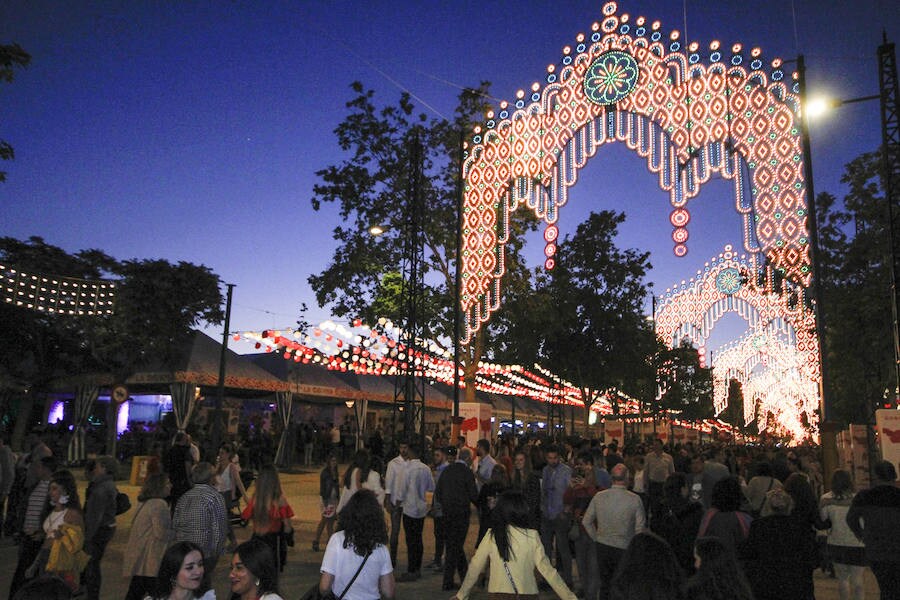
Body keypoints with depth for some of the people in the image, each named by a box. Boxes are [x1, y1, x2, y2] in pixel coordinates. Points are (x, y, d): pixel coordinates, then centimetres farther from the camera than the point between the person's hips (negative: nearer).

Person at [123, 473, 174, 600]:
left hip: (138, 558, 10)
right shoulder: (159, 504, -18)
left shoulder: (144, 503, 13)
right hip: (150, 559, -9)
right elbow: (160, 533, -21)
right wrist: (176, 533, -6)